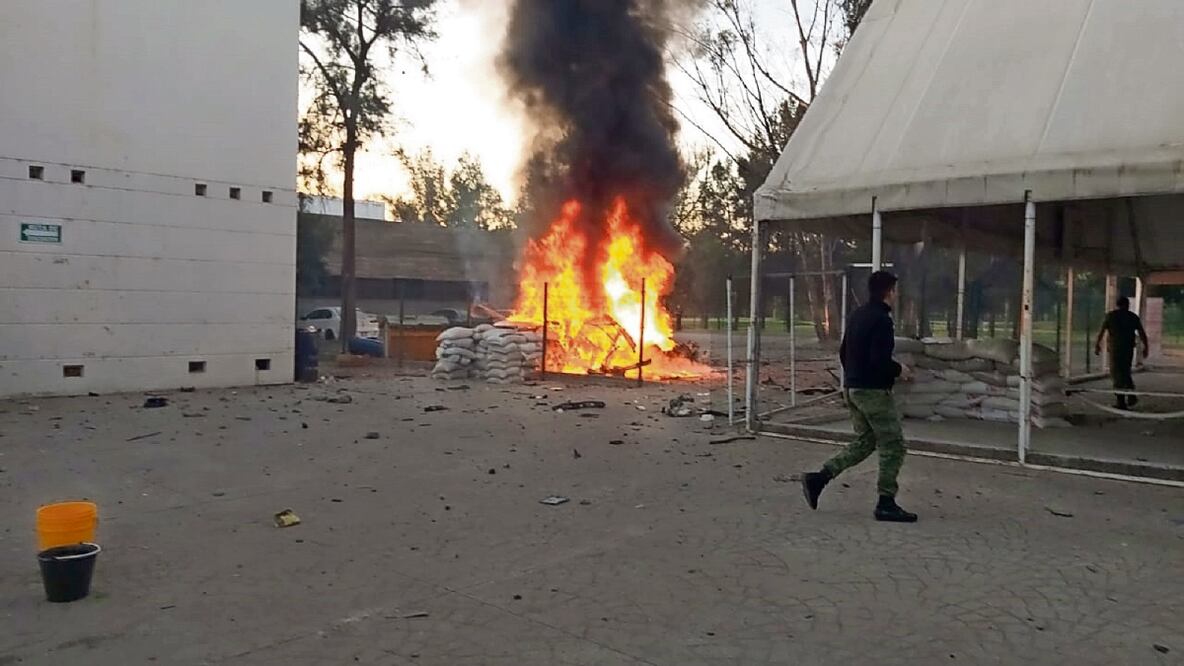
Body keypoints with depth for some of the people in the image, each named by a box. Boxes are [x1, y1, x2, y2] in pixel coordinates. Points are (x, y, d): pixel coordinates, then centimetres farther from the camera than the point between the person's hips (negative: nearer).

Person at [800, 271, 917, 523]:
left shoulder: (856, 316, 12)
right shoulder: (881, 320, -16)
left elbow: (844, 353, 17)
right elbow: (880, 360, -25)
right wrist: (899, 370, -7)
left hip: (852, 389, 9)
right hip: (874, 391, -9)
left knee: (864, 442, 17)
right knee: (893, 446, 2)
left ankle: (818, 478, 8)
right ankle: (886, 503, 7)